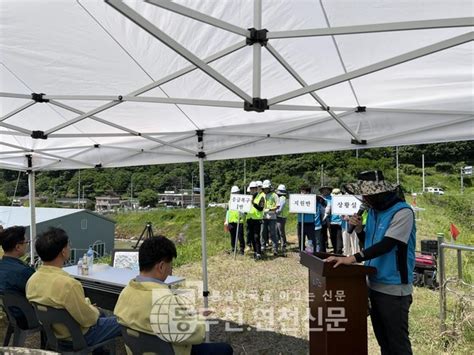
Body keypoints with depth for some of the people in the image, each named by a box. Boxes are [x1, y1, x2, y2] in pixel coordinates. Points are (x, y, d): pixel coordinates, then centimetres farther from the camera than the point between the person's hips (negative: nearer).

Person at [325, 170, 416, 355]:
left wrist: (353, 258, -32)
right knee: (382, 339, 18)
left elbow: (387, 244, -26)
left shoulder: (402, 212, -17)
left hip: (394, 288, -7)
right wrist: (359, 228, -5)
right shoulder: (374, 210, 7)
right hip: (375, 283, 8)